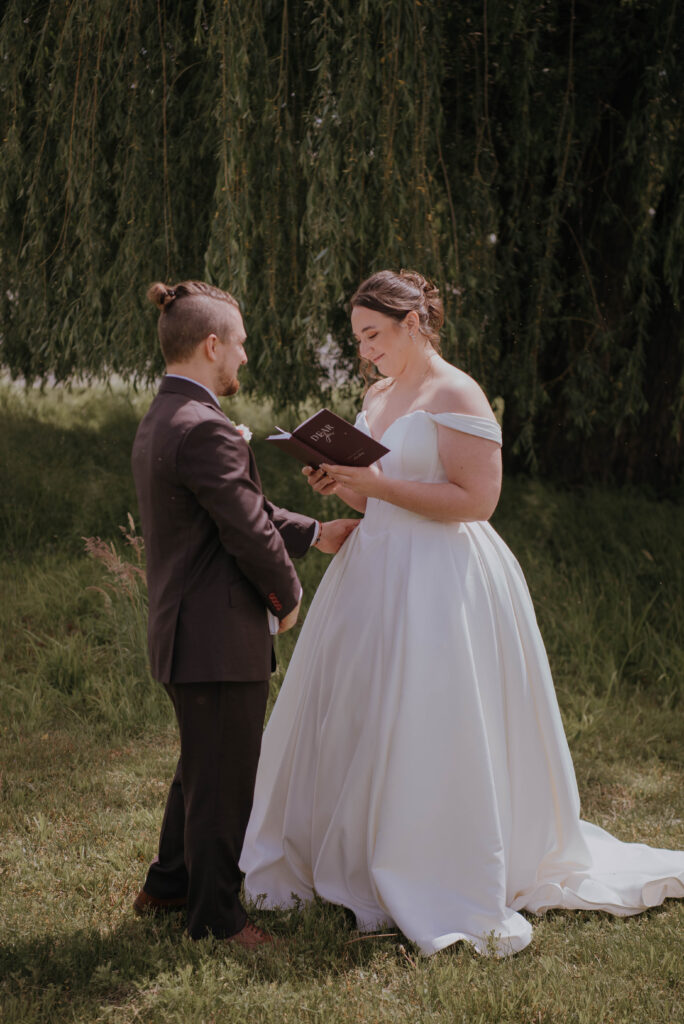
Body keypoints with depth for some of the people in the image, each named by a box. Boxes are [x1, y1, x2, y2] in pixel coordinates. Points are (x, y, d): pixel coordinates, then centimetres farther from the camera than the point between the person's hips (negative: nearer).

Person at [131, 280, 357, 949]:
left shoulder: (158, 422, 11)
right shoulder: (204, 429, -22)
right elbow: (249, 532, -19)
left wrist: (315, 534, 20)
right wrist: (287, 596, -3)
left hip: (183, 633, 11)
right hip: (219, 637, -11)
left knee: (202, 769, 25)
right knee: (224, 782, 4)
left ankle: (167, 886, 37)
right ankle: (216, 917, 17)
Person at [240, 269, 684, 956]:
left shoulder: (456, 395, -12)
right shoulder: (377, 396, 13)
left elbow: (477, 499, -19)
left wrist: (378, 485, -20)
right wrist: (339, 485, -1)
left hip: (439, 583, -8)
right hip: (376, 571, 8)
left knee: (431, 736, -4)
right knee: (355, 726, 11)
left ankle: (453, 892, 8)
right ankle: (348, 864, 25)